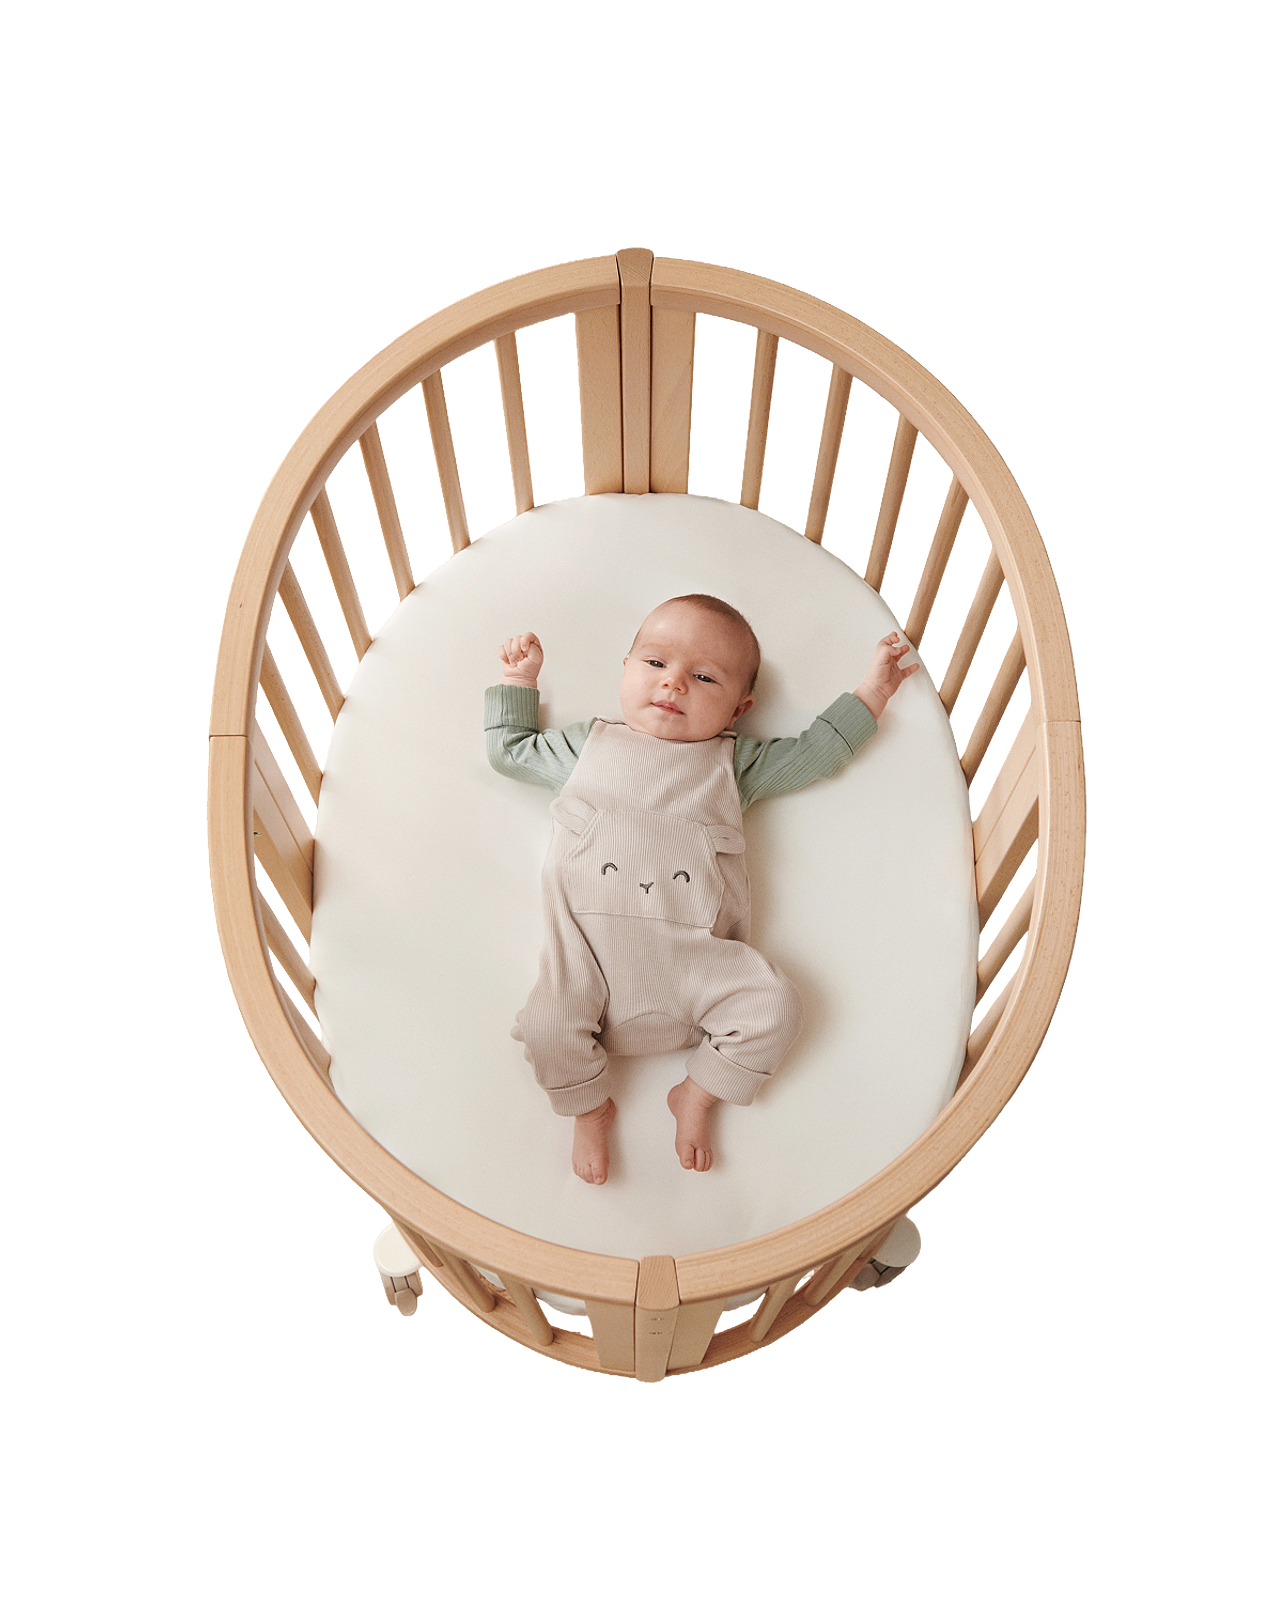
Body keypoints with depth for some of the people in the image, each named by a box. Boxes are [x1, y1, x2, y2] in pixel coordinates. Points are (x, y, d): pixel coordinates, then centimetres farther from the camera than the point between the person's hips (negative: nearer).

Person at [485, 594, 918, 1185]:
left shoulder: (732, 761, 18)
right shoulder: (587, 745, 20)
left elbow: (811, 754, 20)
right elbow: (508, 750, 28)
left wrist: (871, 692, 20)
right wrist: (518, 680, 31)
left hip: (693, 952, 1)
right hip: (590, 943, 0)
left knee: (774, 1004, -17)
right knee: (548, 1025, -21)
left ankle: (697, 1097, 7)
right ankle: (590, 1107, 11)